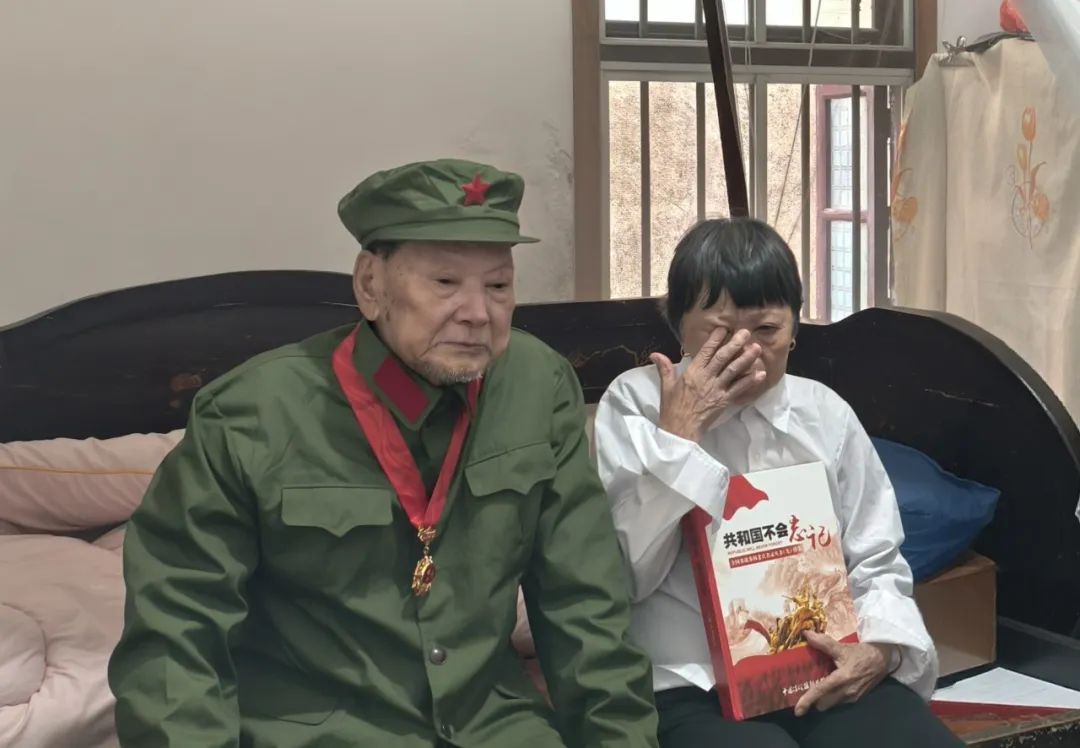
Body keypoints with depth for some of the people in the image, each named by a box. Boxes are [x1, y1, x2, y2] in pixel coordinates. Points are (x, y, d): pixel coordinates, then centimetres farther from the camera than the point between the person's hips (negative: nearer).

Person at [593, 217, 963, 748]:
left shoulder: (826, 412, 11)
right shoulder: (635, 403, 0)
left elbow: (877, 565, 14)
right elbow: (619, 576, -10)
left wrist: (880, 647, -6)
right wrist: (678, 433, -12)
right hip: (690, 689, -4)